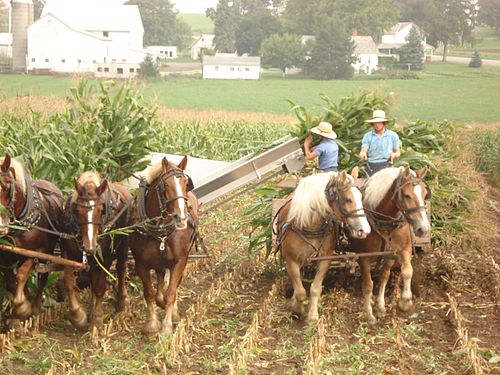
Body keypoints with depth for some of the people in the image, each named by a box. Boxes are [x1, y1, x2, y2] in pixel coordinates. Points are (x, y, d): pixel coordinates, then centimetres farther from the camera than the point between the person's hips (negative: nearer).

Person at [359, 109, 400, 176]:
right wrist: (363, 154, -27)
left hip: (386, 166, -1)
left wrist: (394, 154, -7)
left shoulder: (393, 135, 8)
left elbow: (398, 152, 16)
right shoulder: (367, 136, 8)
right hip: (371, 167, 1)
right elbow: (364, 150, -3)